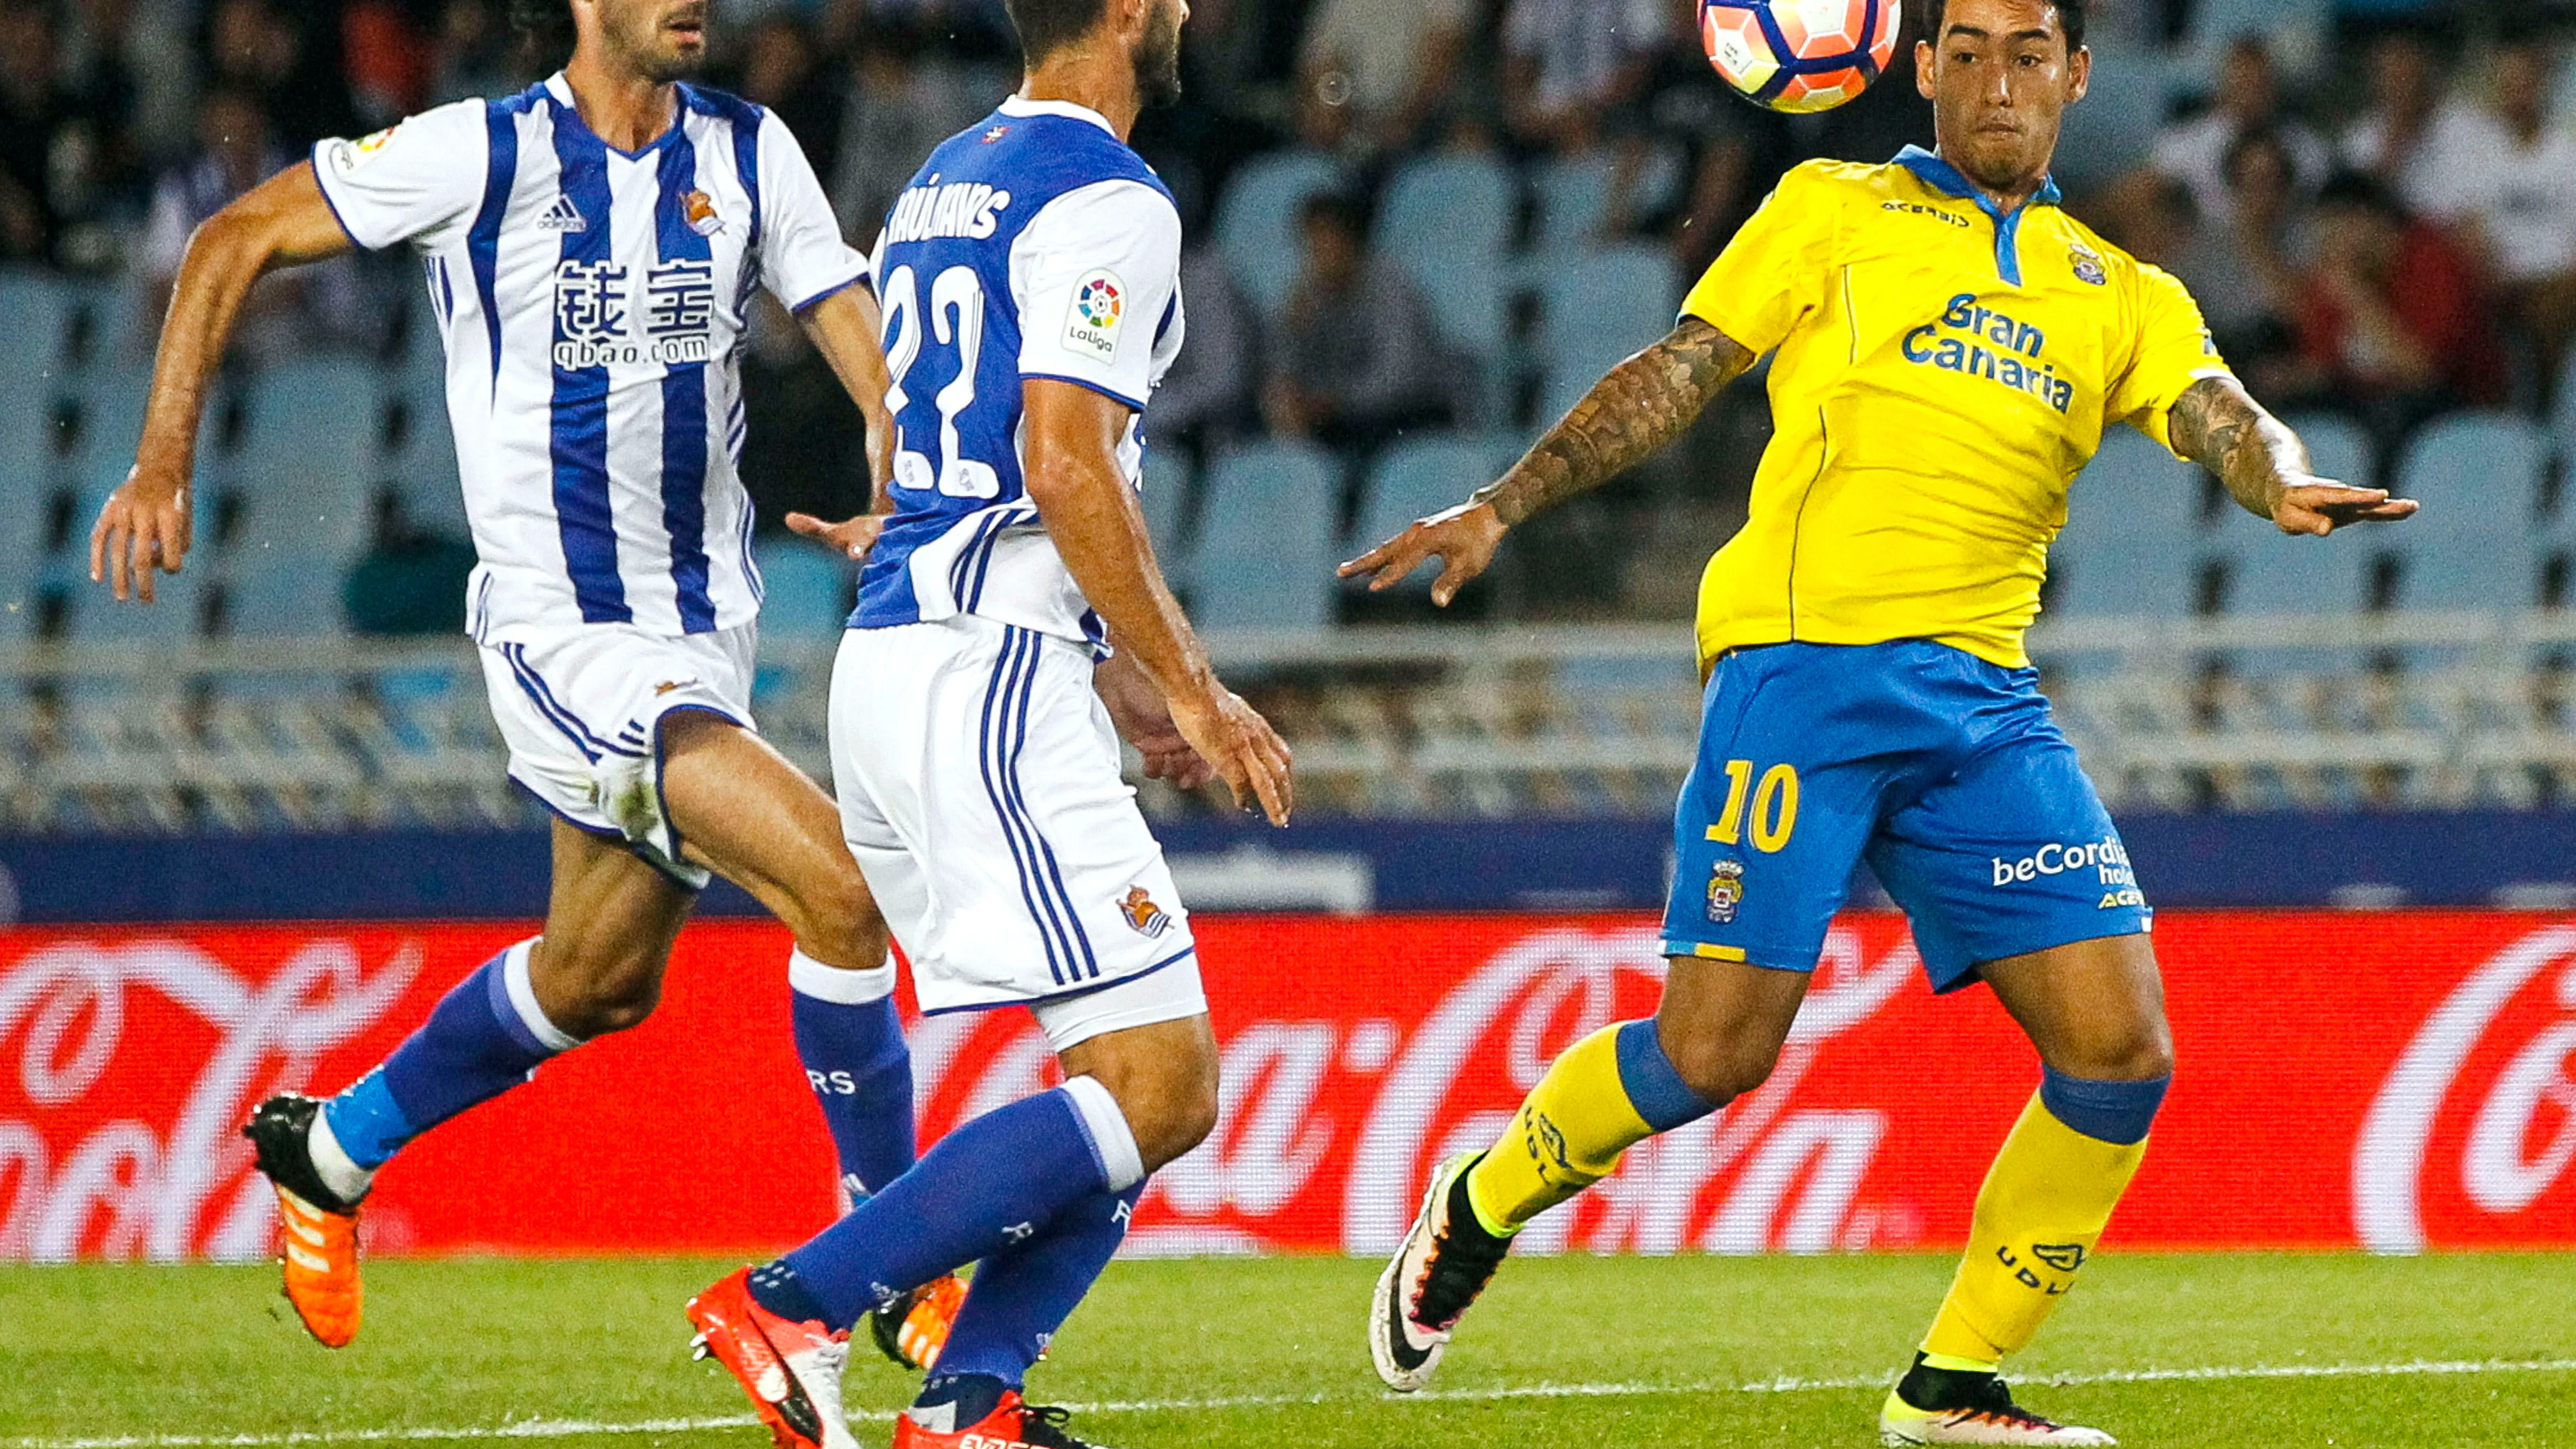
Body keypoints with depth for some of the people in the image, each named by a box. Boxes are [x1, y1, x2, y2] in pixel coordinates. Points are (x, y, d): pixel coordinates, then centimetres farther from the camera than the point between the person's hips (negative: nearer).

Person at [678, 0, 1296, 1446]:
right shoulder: (1104, 202, -10)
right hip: (993, 683, -10)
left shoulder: (944, 182, 20)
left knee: (1138, 1073, 12)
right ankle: (793, 1302, -15)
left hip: (892, 670, 10)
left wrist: (1121, 668, 26)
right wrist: (1190, 690, -10)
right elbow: (1065, 466, -19)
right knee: (1158, 1092, -11)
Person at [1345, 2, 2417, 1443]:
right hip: (1804, 668, -4)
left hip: (1983, 700, 4)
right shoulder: (1835, 212, 11)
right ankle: (1480, 1206, 21)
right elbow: (1674, 377, 9)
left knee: (2121, 1051, -7)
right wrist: (1499, 509, 0)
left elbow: (2216, 415, 2)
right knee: (1717, 1051, -9)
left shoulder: (2125, 296, 19)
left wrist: (2286, 481, -22)